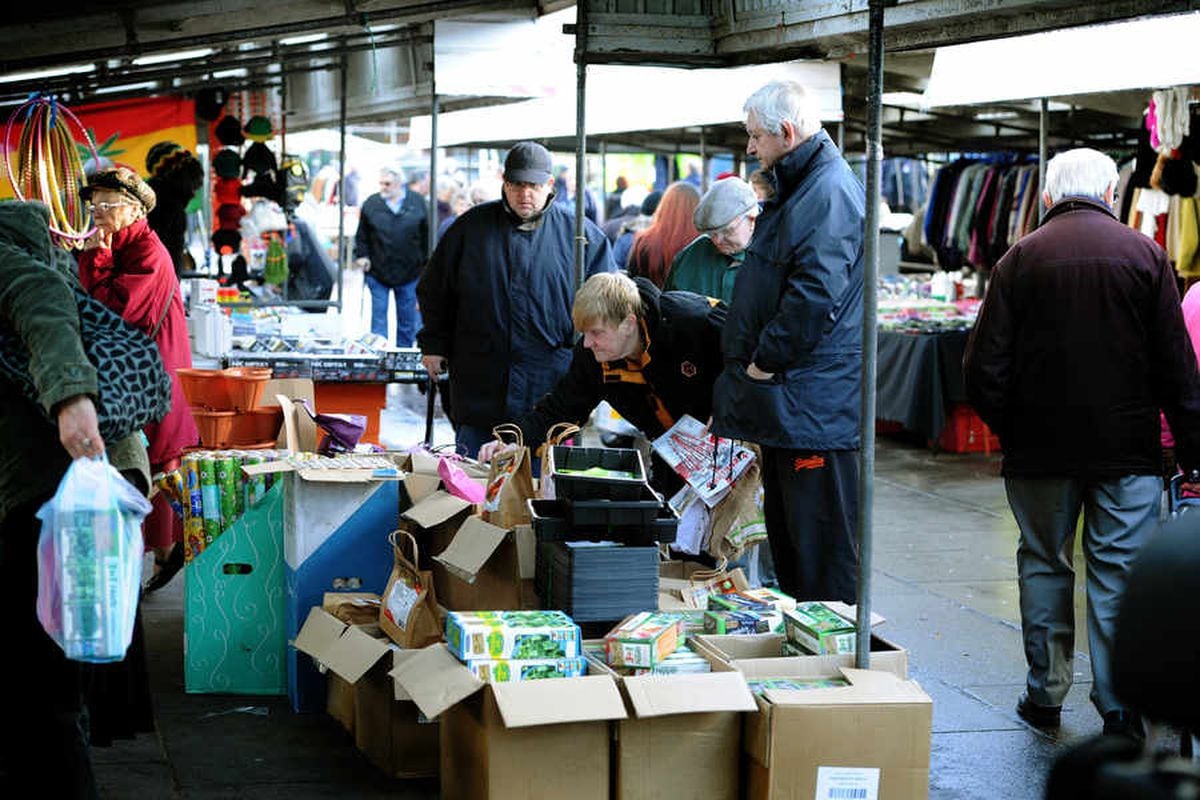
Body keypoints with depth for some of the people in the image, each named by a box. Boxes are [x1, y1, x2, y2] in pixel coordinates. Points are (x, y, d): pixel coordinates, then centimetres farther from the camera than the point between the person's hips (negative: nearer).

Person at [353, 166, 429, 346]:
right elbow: (362, 235, 6)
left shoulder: (417, 202, -1)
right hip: (378, 272, -1)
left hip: (409, 272, 1)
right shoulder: (371, 204, -2)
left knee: (408, 319, 11)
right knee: (379, 314, 1)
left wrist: (425, 263, 4)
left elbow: (426, 236, 4)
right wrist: (361, 255, -6)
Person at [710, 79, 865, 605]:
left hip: (815, 403, -11)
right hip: (789, 400, 11)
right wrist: (750, 361, 18)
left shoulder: (829, 193, -16)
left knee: (822, 544, -5)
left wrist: (766, 360, -17)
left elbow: (815, 294, -26)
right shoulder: (798, 187, 19)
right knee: (786, 533, 17)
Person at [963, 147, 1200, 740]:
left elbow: (984, 367, -4)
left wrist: (1007, 427, 11)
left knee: (1044, 564, 12)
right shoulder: (1144, 255, -2)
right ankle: (1120, 706, 4)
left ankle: (1045, 693, 17)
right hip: (1128, 448, 0)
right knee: (1120, 571, 4)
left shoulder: (1022, 258, -3)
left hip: (1041, 448, 0)